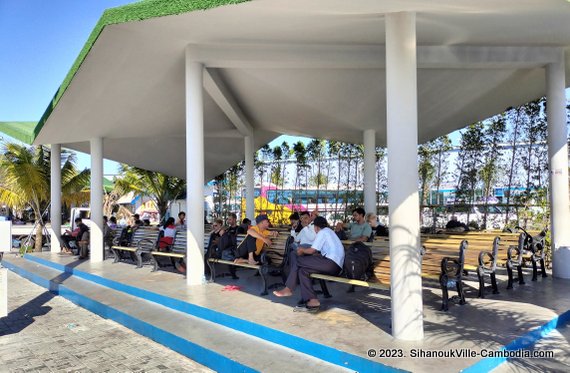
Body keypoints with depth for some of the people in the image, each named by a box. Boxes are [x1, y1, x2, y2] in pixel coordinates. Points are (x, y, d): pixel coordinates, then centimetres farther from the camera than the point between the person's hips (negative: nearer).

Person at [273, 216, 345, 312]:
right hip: (336, 266, 9)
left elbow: (312, 250, -4)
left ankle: (288, 289, 5)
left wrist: (302, 250, 16)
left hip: (331, 263, -9)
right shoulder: (330, 232, 29)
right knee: (302, 270, 6)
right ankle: (312, 301, -5)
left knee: (297, 260, -6)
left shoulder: (322, 232, 1)